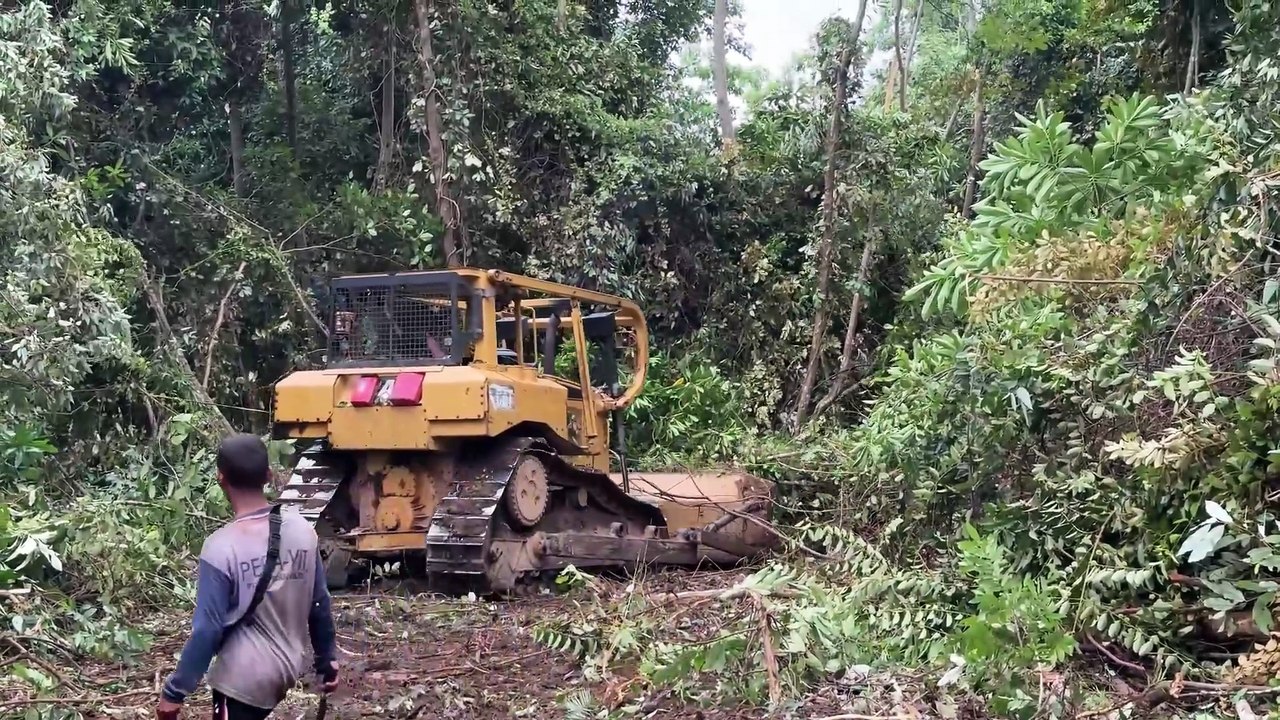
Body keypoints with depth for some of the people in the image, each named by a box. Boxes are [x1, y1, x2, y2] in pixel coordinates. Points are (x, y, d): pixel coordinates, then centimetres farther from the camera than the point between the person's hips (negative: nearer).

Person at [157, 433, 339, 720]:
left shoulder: (221, 548, -21)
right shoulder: (302, 530, -6)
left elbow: (207, 631, -19)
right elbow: (320, 605, 3)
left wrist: (174, 691, -8)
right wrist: (326, 662, 15)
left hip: (242, 677, -6)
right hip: (288, 666, 6)